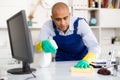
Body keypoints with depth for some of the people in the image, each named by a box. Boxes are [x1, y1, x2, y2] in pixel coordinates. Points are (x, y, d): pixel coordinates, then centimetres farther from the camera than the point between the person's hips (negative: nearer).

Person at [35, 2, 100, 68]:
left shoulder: (80, 23, -24)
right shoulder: (48, 25, -20)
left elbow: (94, 47, -30)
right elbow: (37, 47, -24)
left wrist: (85, 61, -49)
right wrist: (42, 44, -47)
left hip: (82, 59, 1)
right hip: (62, 62, 0)